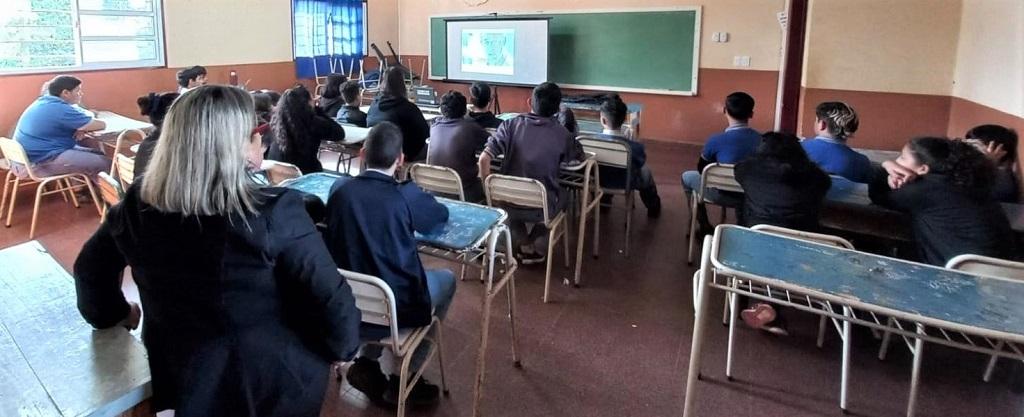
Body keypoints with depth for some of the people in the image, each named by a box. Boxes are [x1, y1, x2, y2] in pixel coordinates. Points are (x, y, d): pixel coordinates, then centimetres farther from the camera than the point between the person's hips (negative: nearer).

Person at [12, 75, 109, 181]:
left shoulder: (45, 101, 9)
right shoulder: (60, 109, -21)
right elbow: (101, 125, -17)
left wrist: (81, 128, -2)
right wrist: (83, 128, 4)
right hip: (43, 161, -11)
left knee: (98, 154, 14)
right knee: (105, 162, -16)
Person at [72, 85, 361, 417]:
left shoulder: (137, 206, -10)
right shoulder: (274, 212, -27)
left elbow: (91, 268, 8)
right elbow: (329, 298, -22)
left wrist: (114, 314, 27)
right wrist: (343, 348, -3)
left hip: (181, 377, 4)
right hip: (273, 382, -3)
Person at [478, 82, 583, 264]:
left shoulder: (511, 125, -8)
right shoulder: (562, 135, -7)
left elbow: (484, 159, -14)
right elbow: (579, 155, 13)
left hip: (509, 204, 1)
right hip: (542, 208, -1)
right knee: (559, 197, 34)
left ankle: (523, 246, 34)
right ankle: (538, 249, 33)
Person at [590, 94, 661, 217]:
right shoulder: (636, 147, -33)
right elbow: (645, 179, -17)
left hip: (598, 182, 2)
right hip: (625, 184, -1)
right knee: (647, 173, 31)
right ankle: (653, 207, 55)